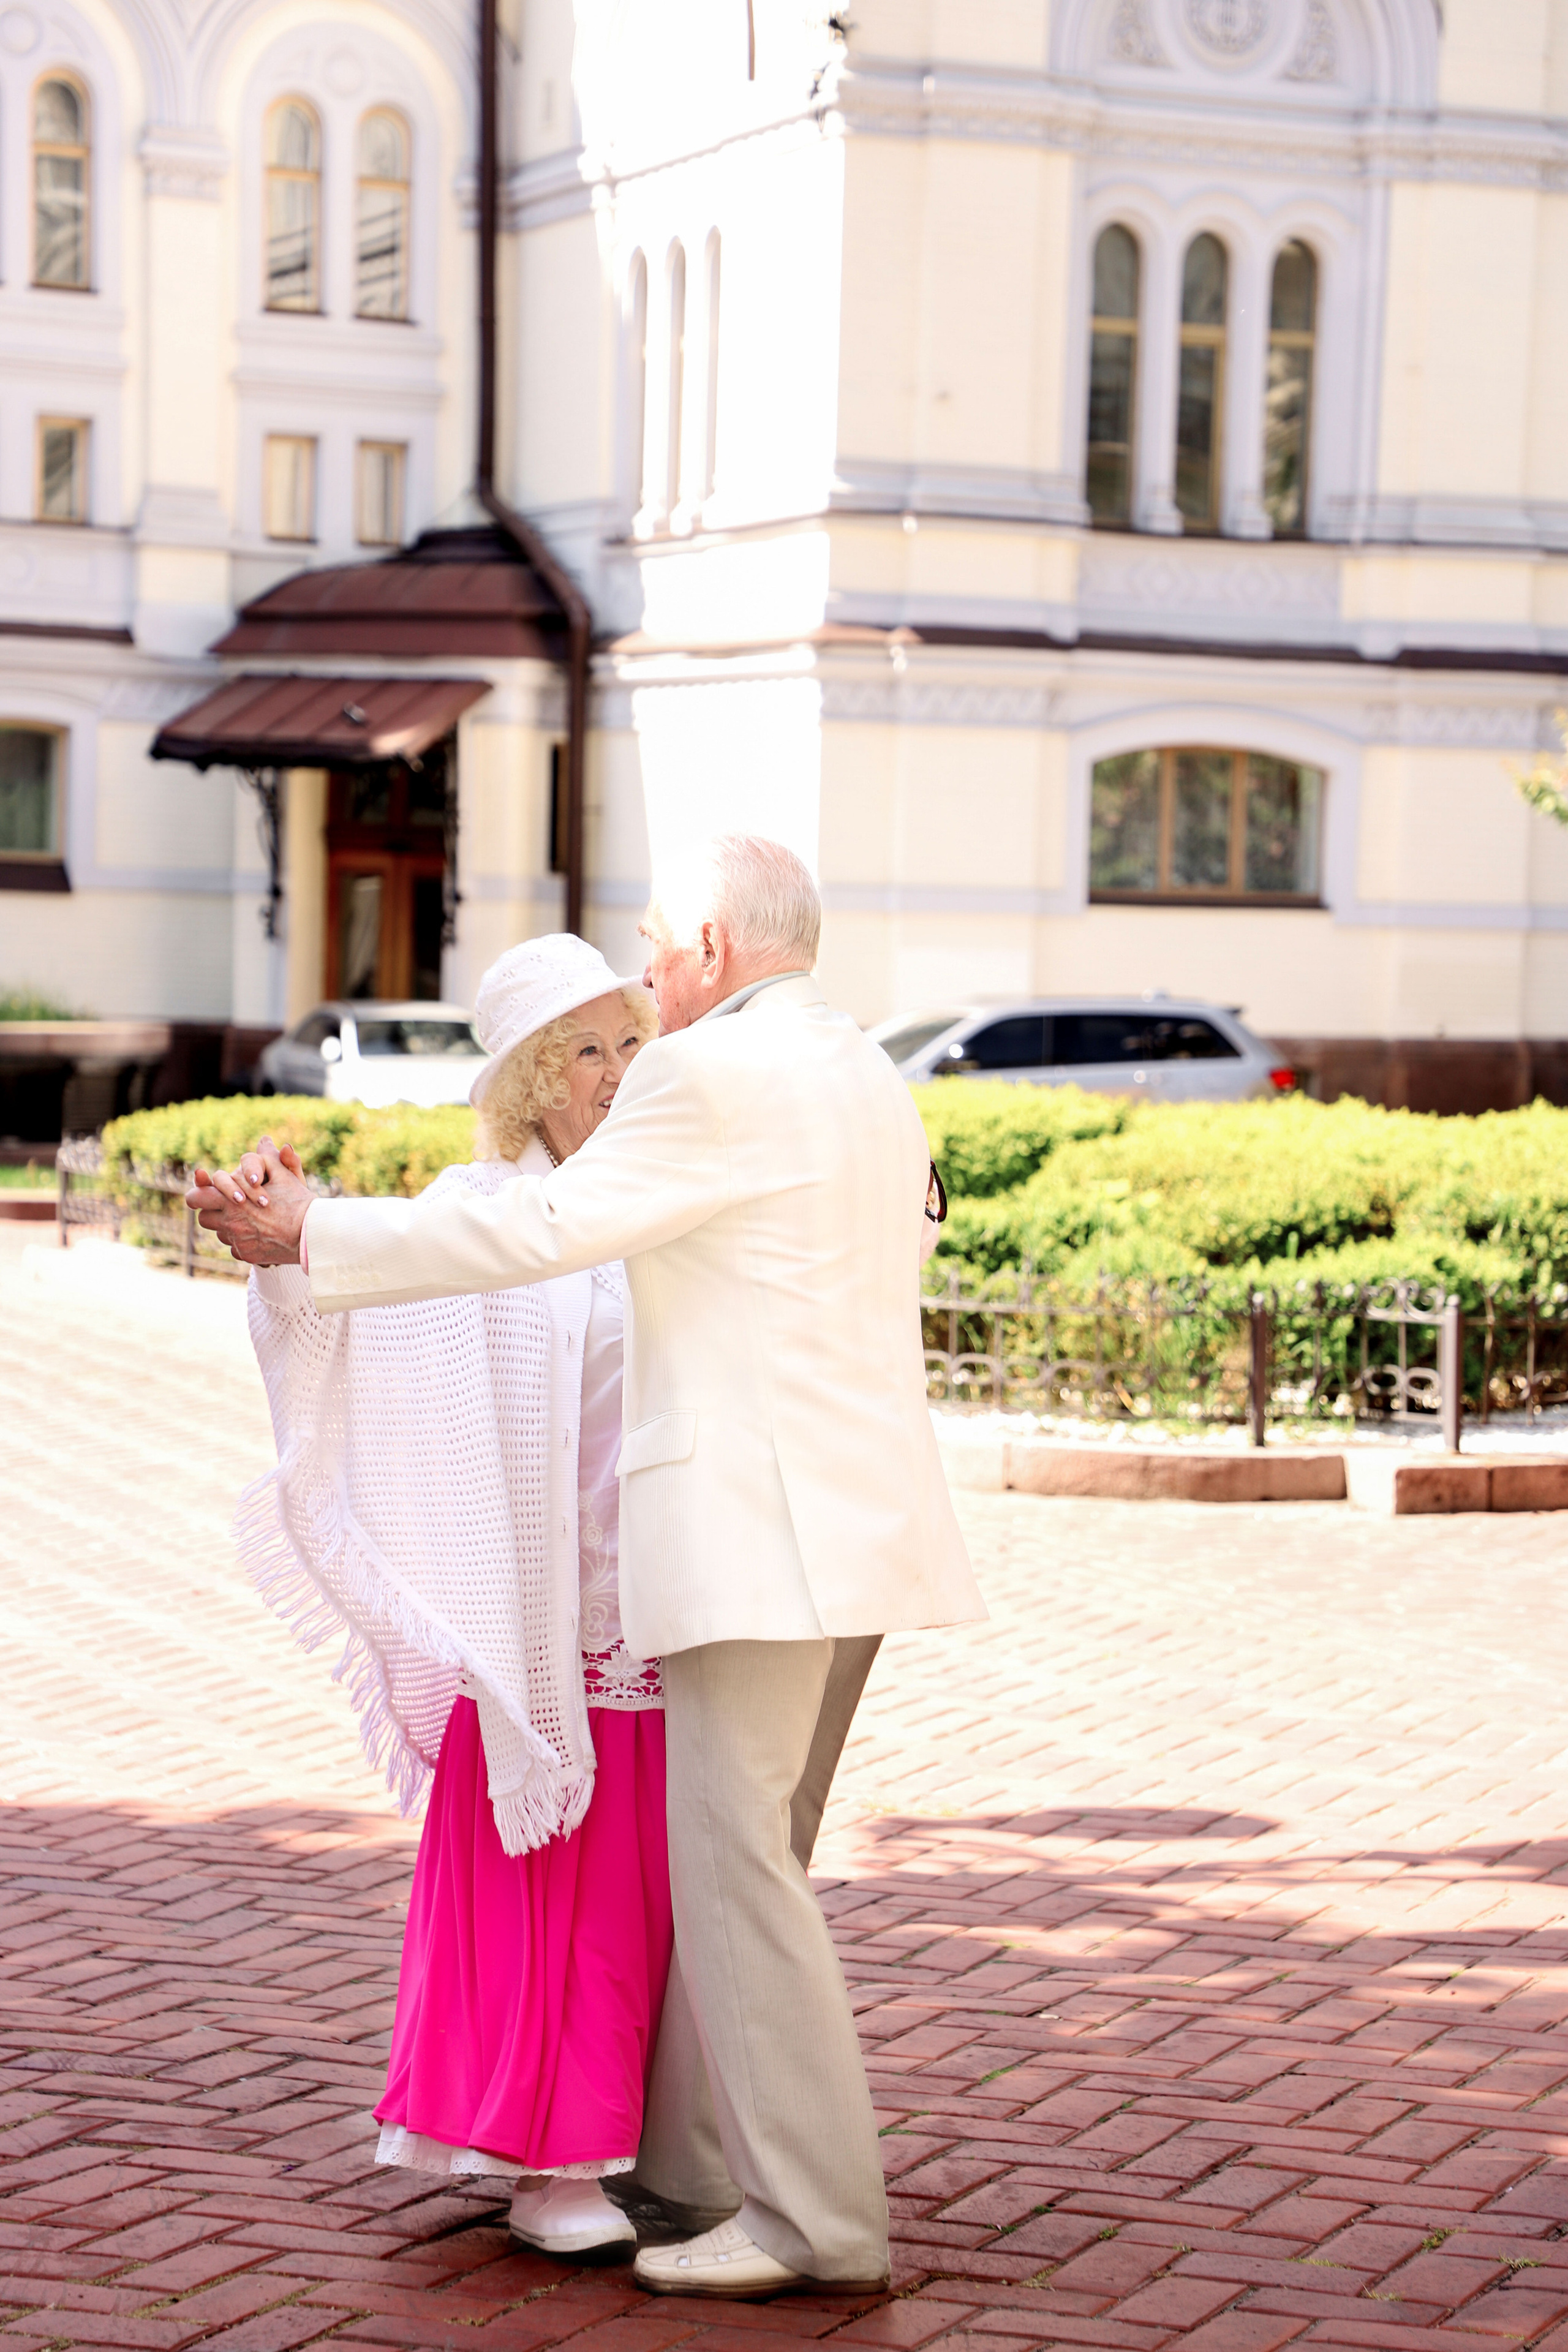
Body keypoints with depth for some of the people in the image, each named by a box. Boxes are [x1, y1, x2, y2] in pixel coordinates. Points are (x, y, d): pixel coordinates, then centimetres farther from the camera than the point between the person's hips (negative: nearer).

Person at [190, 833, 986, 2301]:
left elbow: (535, 1232, -12)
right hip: (856, 1520, 10)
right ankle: (692, 2164, 22)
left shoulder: (717, 1078, -11)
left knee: (737, 1859, -7)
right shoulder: (870, 1080, 18)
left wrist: (307, 1240, -6)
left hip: (760, 1530, -10)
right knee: (728, 1848, 15)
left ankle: (813, 2217, -7)